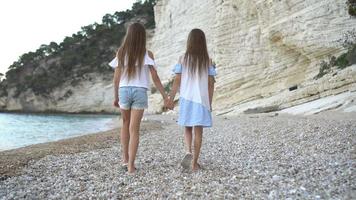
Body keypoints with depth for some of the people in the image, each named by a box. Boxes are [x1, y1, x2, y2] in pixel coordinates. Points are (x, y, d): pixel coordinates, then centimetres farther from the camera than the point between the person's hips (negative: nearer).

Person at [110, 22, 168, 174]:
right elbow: (155, 78, -6)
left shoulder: (121, 52, 1)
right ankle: (131, 165, -1)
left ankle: (125, 158, 23)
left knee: (126, 123, 22)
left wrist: (116, 97, 13)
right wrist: (165, 96, 0)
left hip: (124, 90, 2)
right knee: (134, 129, 2)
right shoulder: (147, 54, -3)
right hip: (140, 92, -2)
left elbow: (116, 78, 2)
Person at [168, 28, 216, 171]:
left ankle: (188, 152, -4)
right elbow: (211, 83, 1)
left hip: (186, 99, 1)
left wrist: (171, 99, 2)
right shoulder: (208, 60, 0)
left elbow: (177, 81, -5)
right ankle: (194, 162, 10)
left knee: (188, 128, 18)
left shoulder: (183, 59, -2)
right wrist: (209, 102, 9)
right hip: (202, 100, 0)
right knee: (198, 131, 6)